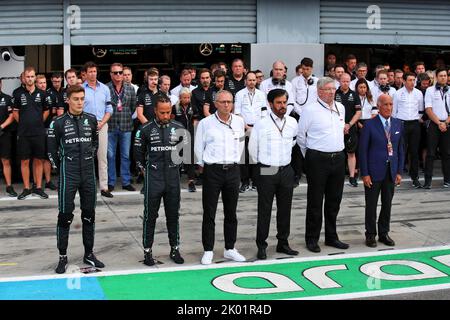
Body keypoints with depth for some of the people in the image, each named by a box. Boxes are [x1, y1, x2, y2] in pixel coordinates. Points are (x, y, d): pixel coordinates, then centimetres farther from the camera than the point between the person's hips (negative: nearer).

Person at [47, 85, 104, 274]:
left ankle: (89, 254, 21)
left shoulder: (91, 120, 4)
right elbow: (52, 149, 3)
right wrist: (60, 166, 3)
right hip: (68, 174, -3)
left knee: (89, 214, 10)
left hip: (89, 173, 4)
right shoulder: (58, 123, -5)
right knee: (65, 216, -2)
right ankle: (63, 257, 8)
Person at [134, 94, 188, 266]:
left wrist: (176, 164, 10)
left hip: (173, 179, 2)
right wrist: (146, 169, 6)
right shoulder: (146, 129, -3)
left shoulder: (178, 128, 2)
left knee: (173, 215, 9)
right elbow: (138, 153, 7)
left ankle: (175, 249, 20)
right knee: (150, 216, 3)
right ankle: (147, 251, 12)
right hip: (153, 180, -2)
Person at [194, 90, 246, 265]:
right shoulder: (205, 123, -5)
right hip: (212, 171, -3)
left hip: (233, 171, 3)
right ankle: (208, 251, 8)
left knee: (231, 212, 10)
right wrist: (205, 165, 6)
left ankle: (230, 249, 20)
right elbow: (198, 147, 3)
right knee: (209, 213, 0)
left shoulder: (239, 121, 5)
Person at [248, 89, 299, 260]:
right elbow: (252, 147, 1)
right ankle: (261, 245, 11)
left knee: (285, 208, 11)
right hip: (267, 172, -4)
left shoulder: (292, 123, 3)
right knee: (264, 210, 2)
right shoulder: (261, 124, -10)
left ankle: (283, 243, 24)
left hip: (286, 170, 4)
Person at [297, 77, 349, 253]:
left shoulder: (341, 108, 11)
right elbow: (300, 135, -3)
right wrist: (309, 155, 5)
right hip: (318, 160, -6)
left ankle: (331, 237, 24)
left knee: (334, 200, 12)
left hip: (338, 158, 6)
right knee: (315, 201, 1)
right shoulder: (310, 110, -8)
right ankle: (312, 239, 11)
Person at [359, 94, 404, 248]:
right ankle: (370, 235, 18)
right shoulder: (370, 125, -7)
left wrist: (399, 171, 5)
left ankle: (384, 233, 25)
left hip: (391, 172, 4)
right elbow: (363, 150, -7)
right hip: (374, 172, -4)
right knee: (371, 205, 5)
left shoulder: (398, 124, 6)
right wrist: (365, 174, -11)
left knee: (387, 204, 12)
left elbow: (400, 149, 10)